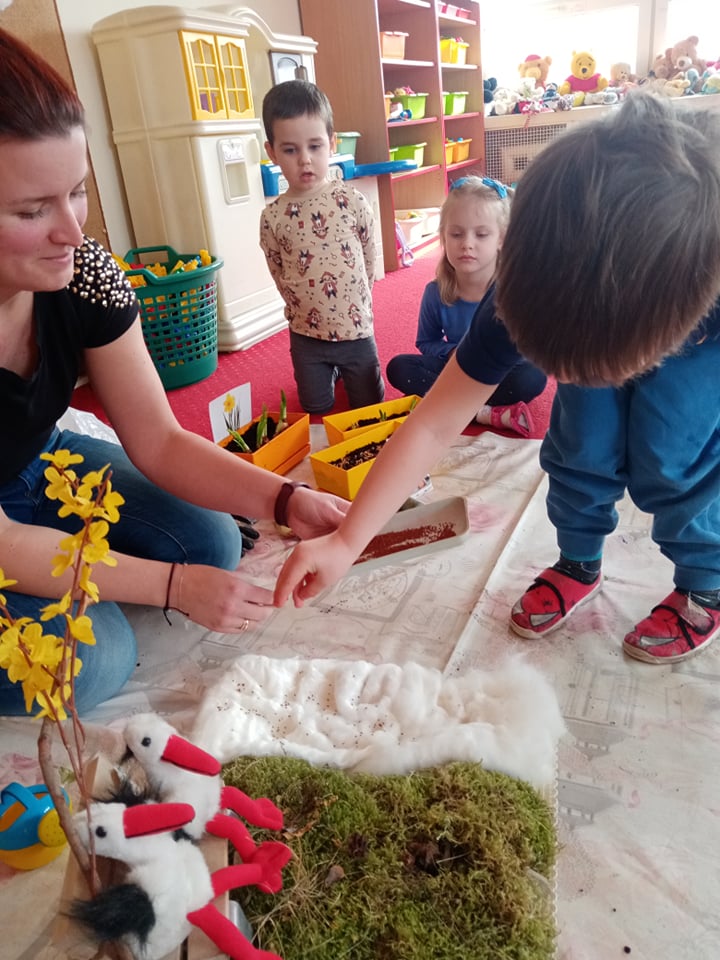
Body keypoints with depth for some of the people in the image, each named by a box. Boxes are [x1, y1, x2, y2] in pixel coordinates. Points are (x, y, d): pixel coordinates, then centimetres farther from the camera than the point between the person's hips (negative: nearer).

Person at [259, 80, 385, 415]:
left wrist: (354, 306, 10)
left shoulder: (352, 201, -10)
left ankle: (342, 370, 42)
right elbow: (281, 276, 3)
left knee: (370, 406, 13)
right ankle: (332, 373, 44)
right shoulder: (272, 217, -9)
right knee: (317, 410, 13)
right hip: (307, 335, 1)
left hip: (357, 329, 0)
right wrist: (309, 310, 6)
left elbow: (370, 259, 3)